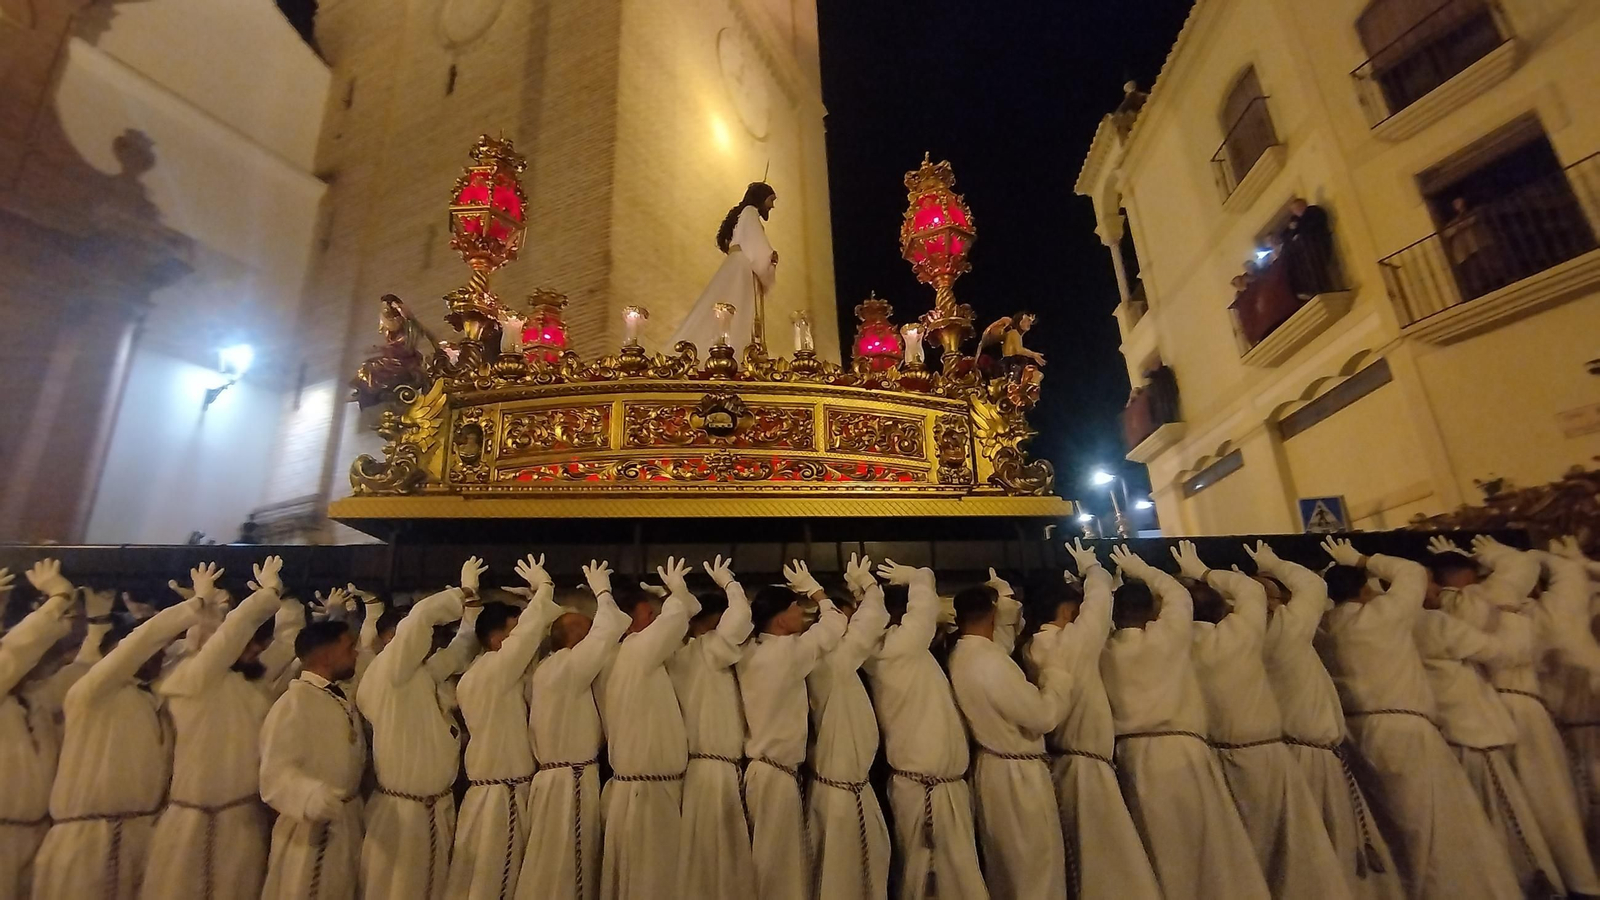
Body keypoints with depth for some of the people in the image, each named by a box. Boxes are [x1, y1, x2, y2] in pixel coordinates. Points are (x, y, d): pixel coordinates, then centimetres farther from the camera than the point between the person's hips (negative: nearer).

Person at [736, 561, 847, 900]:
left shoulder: (750, 653, 1)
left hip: (757, 766, 8)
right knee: (779, 864, 6)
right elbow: (835, 624, -12)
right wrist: (814, 589, 1)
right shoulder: (788, 651, -19)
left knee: (766, 860, 19)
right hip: (778, 773, -8)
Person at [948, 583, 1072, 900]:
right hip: (1018, 774, -9)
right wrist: (1058, 673, -7)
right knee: (1037, 867, 8)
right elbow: (1043, 715, -22)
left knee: (1005, 863, 24)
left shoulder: (959, 657, 1)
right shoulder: (990, 661, -27)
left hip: (993, 767, 9)